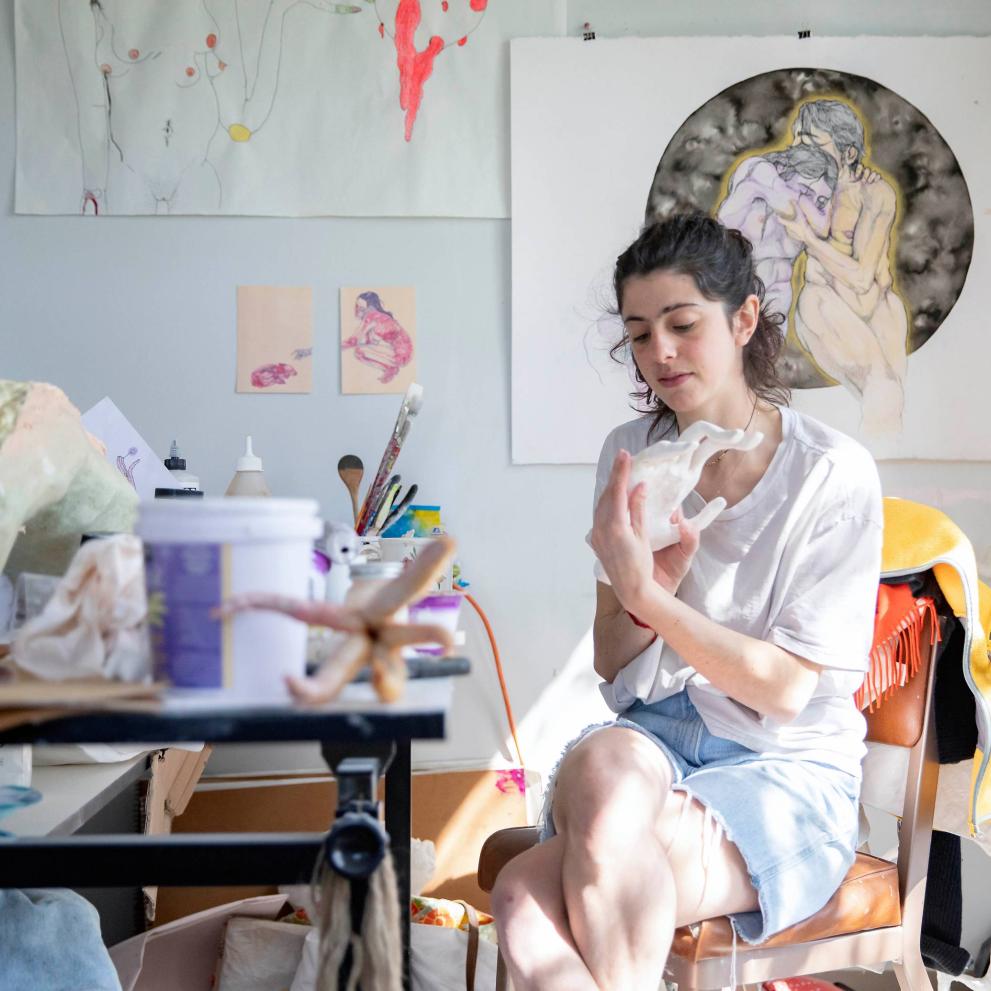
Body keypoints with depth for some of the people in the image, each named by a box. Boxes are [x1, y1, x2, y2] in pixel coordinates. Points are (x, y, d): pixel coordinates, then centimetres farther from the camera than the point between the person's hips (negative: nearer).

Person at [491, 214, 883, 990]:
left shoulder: (834, 475, -9)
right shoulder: (631, 456, 5)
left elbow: (785, 689, -10)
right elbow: (611, 665, 8)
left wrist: (647, 593, -19)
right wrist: (662, 576, -13)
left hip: (787, 768, -4)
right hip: (649, 732, 4)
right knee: (603, 768, -35)